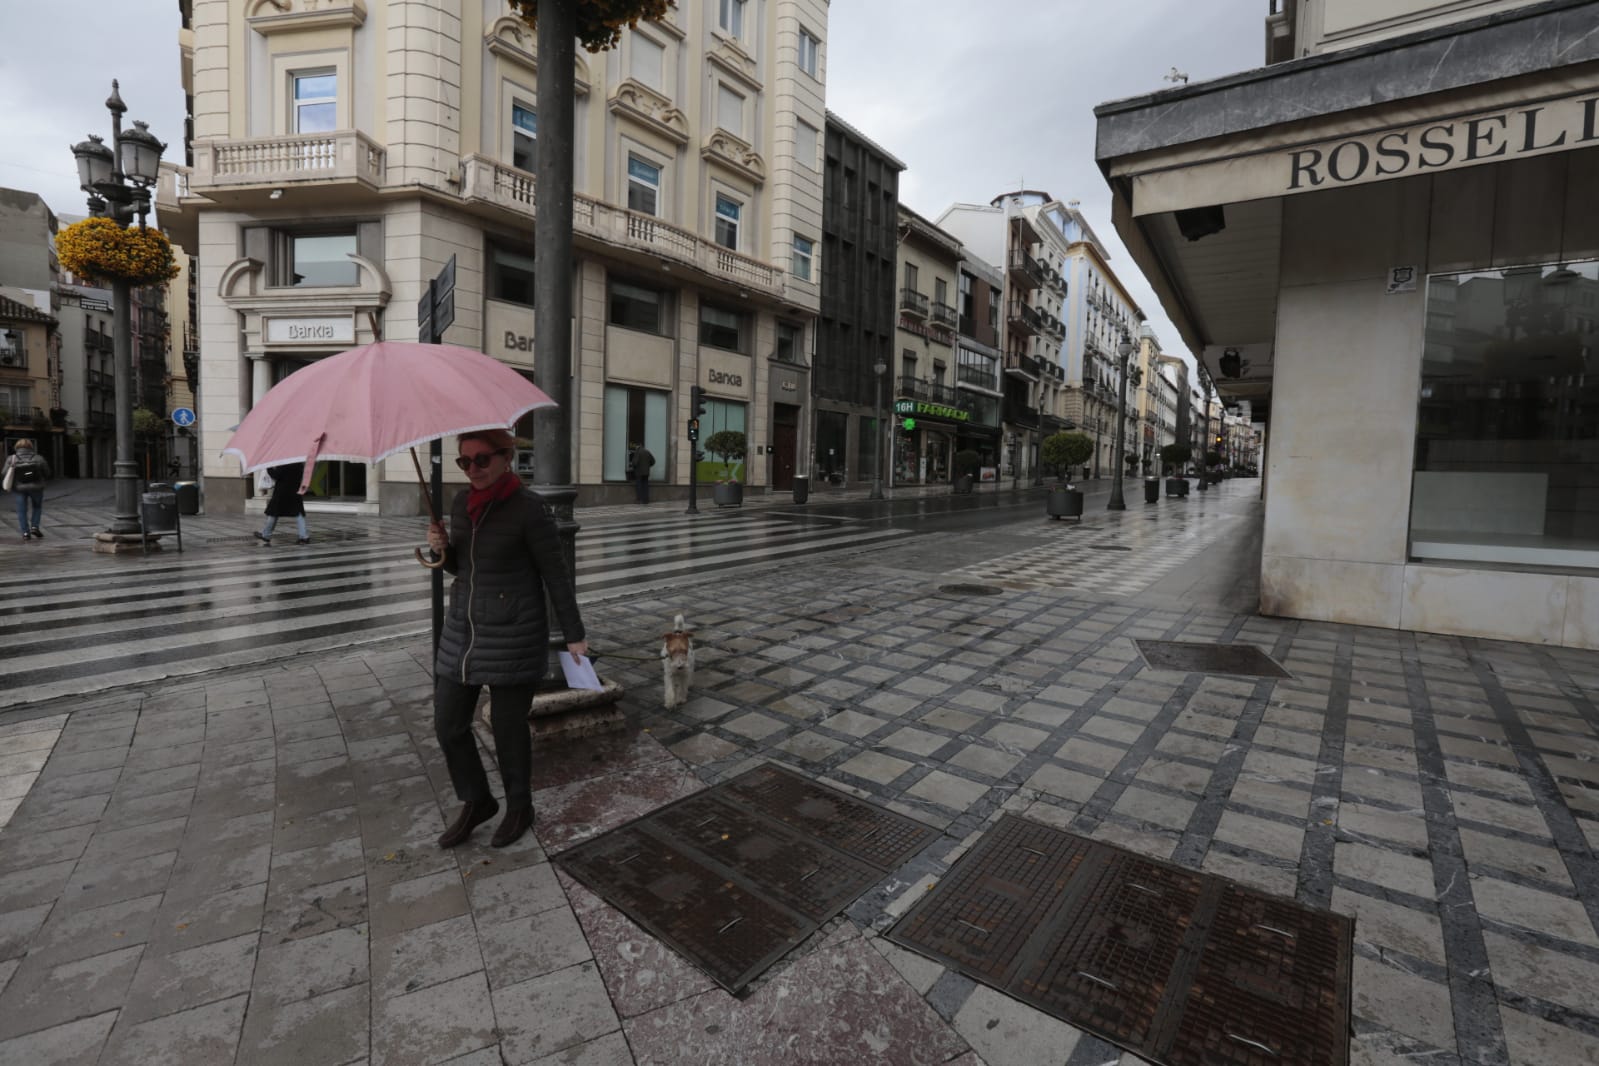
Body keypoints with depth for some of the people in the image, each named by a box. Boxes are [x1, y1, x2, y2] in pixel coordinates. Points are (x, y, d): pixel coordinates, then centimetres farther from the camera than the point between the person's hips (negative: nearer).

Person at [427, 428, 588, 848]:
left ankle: (520, 809, 32)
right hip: (463, 631, 7)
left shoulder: (530, 509, -16)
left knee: (508, 726, 7)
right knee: (448, 724, 11)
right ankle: (477, 801, 35)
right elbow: (462, 566, 16)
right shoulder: (462, 503, 5)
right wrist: (442, 548, -6)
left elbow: (556, 575, -11)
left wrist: (574, 635, -7)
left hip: (514, 637, -7)